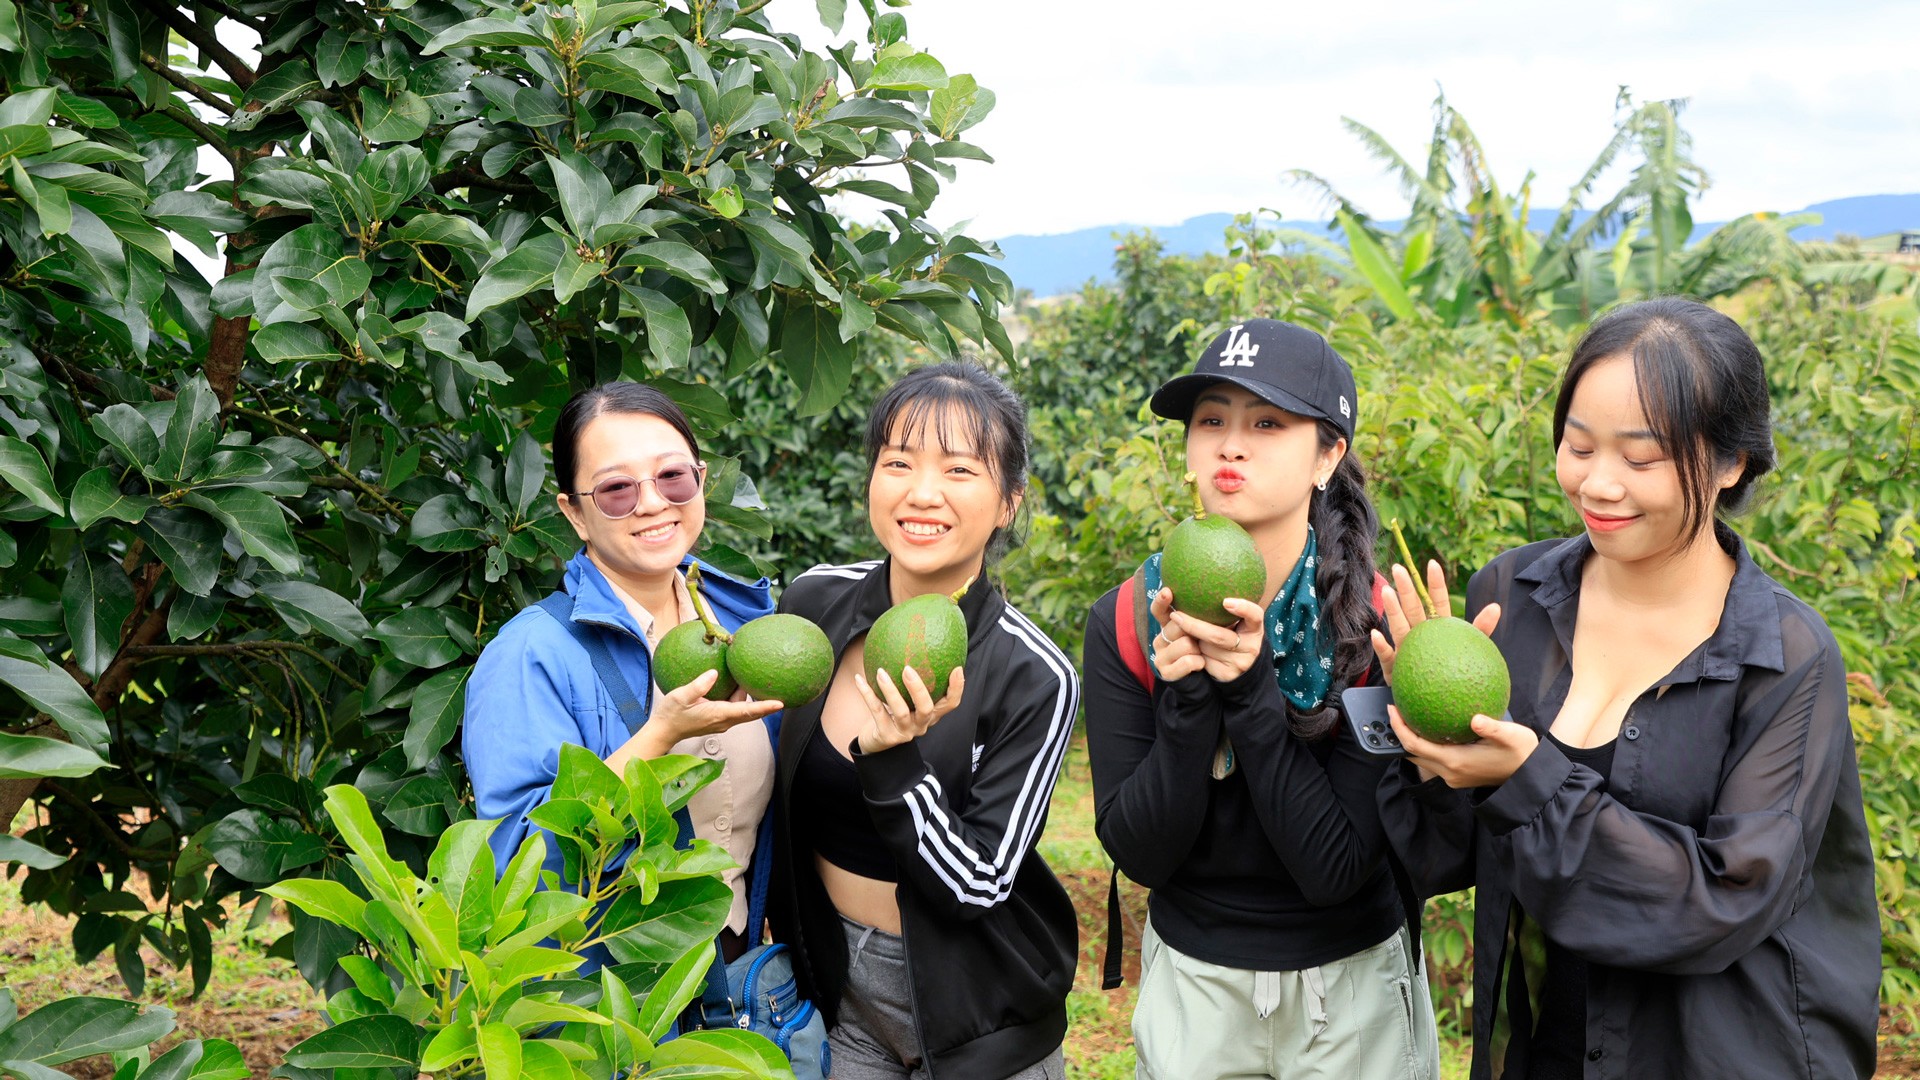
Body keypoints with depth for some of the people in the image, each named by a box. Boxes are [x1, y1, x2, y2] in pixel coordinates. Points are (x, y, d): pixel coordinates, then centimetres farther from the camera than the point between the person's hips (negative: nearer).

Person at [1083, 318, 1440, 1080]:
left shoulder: (1376, 624, -17)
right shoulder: (1125, 623, -11)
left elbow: (1336, 868, -20)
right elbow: (1138, 854, -13)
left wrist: (1252, 691, -28)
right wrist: (1187, 697, -26)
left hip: (1354, 988, -1)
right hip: (1188, 985, 2)